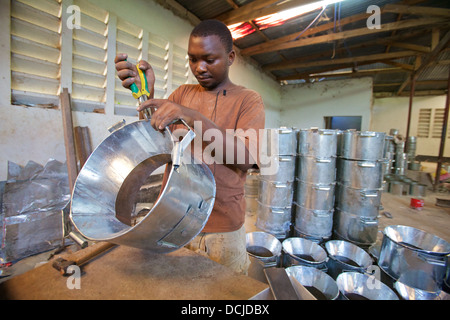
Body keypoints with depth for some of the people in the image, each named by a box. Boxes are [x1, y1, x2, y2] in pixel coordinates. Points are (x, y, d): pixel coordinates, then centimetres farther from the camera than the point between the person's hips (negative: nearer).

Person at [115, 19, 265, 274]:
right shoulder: (183, 93, 9)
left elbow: (246, 158, -17)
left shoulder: (249, 100, -3)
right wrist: (145, 94, -12)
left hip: (222, 228, -3)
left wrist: (194, 119, -27)